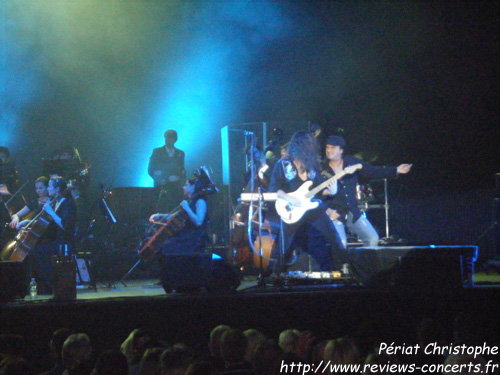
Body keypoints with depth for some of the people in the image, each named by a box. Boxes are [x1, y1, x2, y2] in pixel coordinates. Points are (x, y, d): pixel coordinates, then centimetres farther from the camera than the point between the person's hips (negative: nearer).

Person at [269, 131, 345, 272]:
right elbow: (273, 189, -6)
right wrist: (288, 198, -20)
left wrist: (329, 191, -8)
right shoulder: (282, 165, -1)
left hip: (313, 211, 3)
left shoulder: (312, 166, 11)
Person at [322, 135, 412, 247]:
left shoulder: (352, 162, 3)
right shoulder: (322, 168, -6)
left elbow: (373, 172, 7)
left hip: (352, 212, 4)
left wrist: (396, 171, 1)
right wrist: (327, 210, -16)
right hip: (333, 213, -4)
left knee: (373, 238, 1)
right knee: (340, 243, -20)